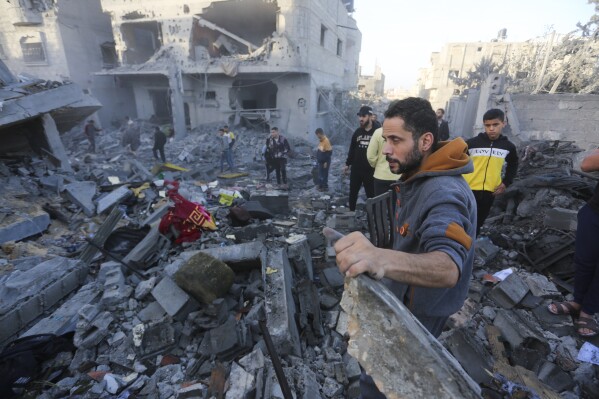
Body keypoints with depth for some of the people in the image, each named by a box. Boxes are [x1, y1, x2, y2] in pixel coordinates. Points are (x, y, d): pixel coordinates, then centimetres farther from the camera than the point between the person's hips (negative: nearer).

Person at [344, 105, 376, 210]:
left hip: (370, 170, -5)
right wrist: (348, 164, 14)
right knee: (353, 193, 13)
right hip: (356, 169, 5)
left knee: (371, 194, 4)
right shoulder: (357, 132, 9)